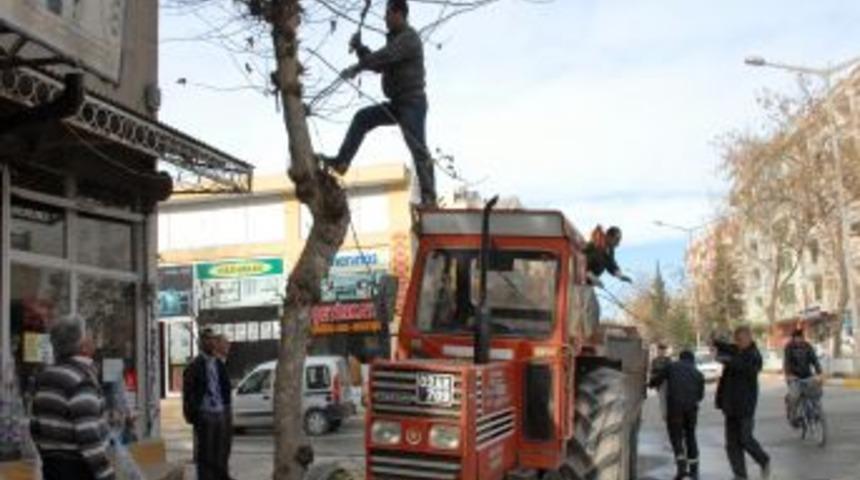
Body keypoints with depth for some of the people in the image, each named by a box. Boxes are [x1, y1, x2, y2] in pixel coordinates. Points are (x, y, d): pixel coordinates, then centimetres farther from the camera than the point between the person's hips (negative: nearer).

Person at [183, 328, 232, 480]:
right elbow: (188, 392, -7)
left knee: (222, 452, 10)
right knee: (205, 454, 0)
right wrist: (191, 415, -11)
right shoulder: (195, 365, -6)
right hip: (205, 415, -5)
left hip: (222, 413, 5)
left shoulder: (219, 364, 12)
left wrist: (228, 409, 11)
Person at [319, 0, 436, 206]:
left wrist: (356, 68, -24)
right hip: (397, 104, 9)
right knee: (362, 118, 5)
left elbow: (384, 56, -25)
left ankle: (429, 196, -13)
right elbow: (378, 65, 18)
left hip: (413, 102, -9)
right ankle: (341, 161, 4)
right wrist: (359, 48, 5)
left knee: (418, 148, -13)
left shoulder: (409, 38, -11)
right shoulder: (395, 39, 19)